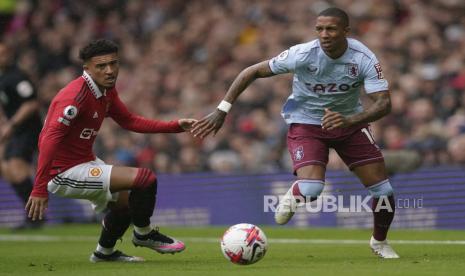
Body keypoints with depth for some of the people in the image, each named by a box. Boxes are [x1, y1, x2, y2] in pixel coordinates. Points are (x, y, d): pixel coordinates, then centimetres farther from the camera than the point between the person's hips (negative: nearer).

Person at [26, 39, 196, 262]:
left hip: (85, 163, 11)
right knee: (145, 179, -16)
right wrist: (40, 189, -34)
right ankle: (143, 234, 9)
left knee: (127, 199, 31)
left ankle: (104, 252, 51)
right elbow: (50, 139, -30)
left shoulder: (107, 92, 5)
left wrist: (176, 126, 10)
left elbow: (129, 121, 18)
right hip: (64, 173, -11)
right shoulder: (77, 95, -25)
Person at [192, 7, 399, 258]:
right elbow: (252, 72, -17)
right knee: (311, 191, -26)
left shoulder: (364, 58, -23)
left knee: (383, 190, -3)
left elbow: (384, 103, -29)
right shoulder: (303, 54, -26)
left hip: (349, 122, 2)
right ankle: (294, 196, 13)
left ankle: (379, 242, 28)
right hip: (306, 123, -2)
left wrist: (349, 120, -47)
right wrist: (222, 110, -21)